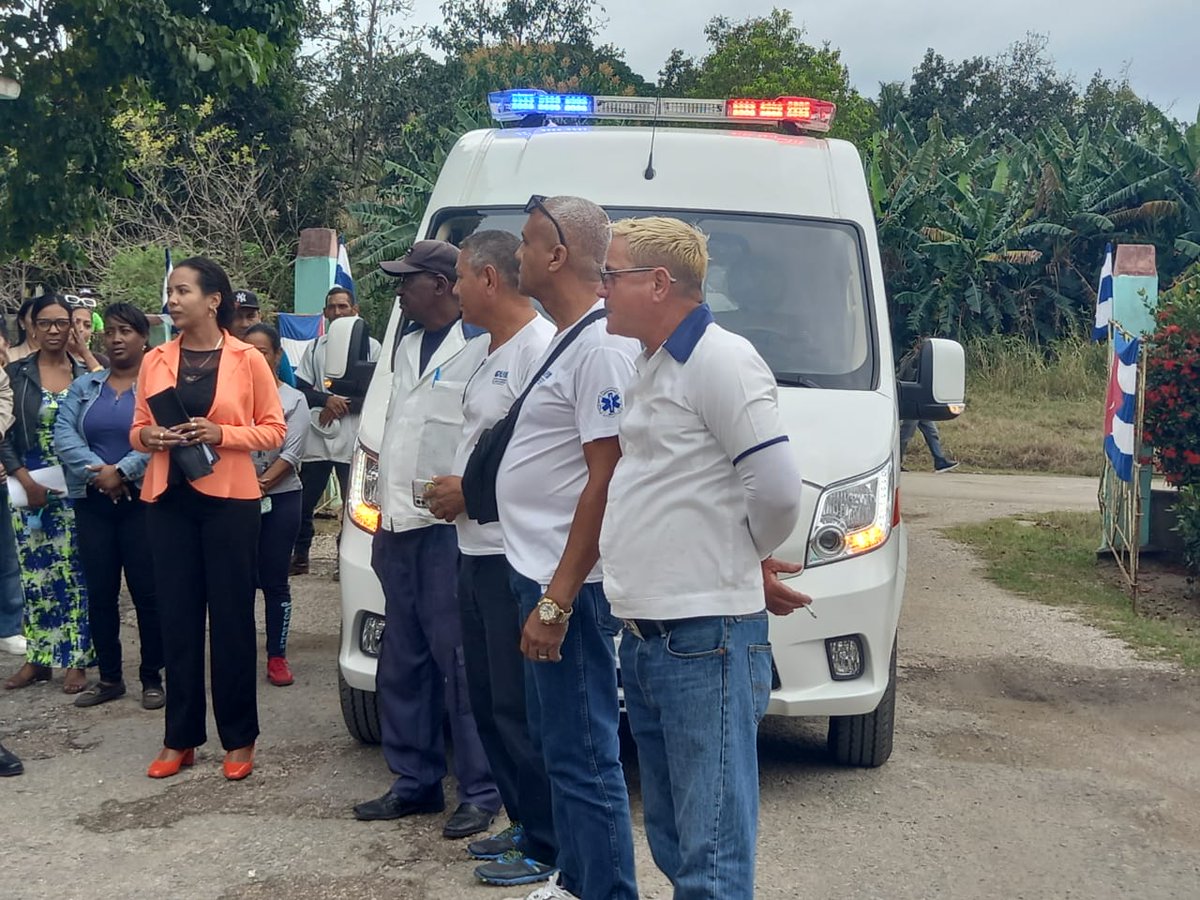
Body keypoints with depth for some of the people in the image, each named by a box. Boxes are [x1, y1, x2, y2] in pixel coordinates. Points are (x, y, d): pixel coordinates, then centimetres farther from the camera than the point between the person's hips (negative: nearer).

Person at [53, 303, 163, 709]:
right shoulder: (84, 386, 14)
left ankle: (152, 677, 9)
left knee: (147, 592, -2)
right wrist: (96, 471, -14)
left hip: (142, 502, -4)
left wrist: (122, 471, -20)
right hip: (93, 504, 4)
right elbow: (63, 434, 1)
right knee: (99, 593, 7)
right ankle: (109, 677, 18)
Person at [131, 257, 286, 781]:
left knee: (231, 618, 2)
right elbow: (138, 429, 14)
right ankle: (180, 738, 16)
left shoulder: (247, 360, -2)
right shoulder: (156, 361, 8)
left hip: (228, 500, -3)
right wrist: (150, 437, -9)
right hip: (168, 500, 3)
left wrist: (222, 433, -16)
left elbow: (274, 429, -1)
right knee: (178, 618, 7)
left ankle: (238, 739, 12)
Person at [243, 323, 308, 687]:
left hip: (280, 498, -1)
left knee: (275, 581, 3)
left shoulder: (293, 400, 2)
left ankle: (277, 656, 10)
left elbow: (291, 453, -5)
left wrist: (261, 484, -17)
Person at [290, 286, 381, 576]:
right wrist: (327, 400, -11)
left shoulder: (370, 347, 4)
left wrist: (343, 406, -11)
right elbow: (301, 389, 8)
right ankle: (299, 557, 20)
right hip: (316, 438, 3)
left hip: (353, 440, -3)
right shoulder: (315, 348, 15)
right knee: (303, 503, 7)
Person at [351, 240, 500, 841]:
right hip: (399, 525, 9)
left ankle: (480, 792, 5)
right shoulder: (408, 346, 18)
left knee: (459, 662, -5)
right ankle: (415, 781, 23)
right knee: (401, 664, 13)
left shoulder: (482, 345, -10)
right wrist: (384, 513, 19)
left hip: (450, 527, -9)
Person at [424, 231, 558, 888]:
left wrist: (473, 491, -15)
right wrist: (452, 491, 9)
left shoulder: (538, 346, -15)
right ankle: (523, 823, 27)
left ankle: (546, 849, 5)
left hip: (516, 555, -11)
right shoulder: (489, 352, 18)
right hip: (476, 550, 11)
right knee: (488, 701, 16)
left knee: (519, 706, -5)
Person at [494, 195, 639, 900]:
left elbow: (606, 481, -22)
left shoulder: (602, 347, -17)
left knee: (584, 757, -4)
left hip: (569, 585, -11)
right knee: (558, 741, 19)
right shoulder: (570, 340, 15)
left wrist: (556, 601, -23)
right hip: (540, 573, 11)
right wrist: (544, 592, 18)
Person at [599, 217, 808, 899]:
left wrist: (748, 556, -1)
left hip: (703, 641, -10)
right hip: (646, 639, 10)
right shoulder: (654, 366, 18)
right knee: (673, 844, 18)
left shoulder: (720, 360, -12)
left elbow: (778, 488, -18)